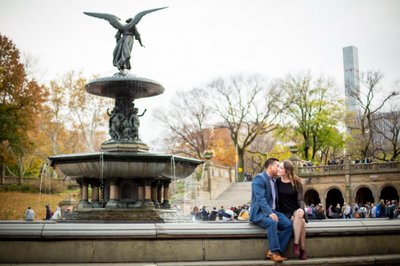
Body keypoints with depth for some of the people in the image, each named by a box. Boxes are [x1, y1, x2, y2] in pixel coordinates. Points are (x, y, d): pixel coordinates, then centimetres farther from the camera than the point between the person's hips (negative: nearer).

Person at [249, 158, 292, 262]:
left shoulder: (273, 180, 19)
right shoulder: (259, 178, -10)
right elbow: (260, 198, -22)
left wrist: (273, 212, 7)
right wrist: (269, 213, -31)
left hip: (271, 211, 8)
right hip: (260, 212, -8)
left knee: (288, 224, -16)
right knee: (272, 222, -37)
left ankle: (273, 252, -18)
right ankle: (274, 252, -31)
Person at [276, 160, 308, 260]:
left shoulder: (296, 182, 1)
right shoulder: (278, 182, 1)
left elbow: (300, 198, -5)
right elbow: (276, 198, 3)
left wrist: (301, 209, -24)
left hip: (296, 210, 1)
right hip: (284, 212, -1)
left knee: (299, 215, -36)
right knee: (301, 221, -31)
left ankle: (296, 244, -28)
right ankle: (302, 249, -25)